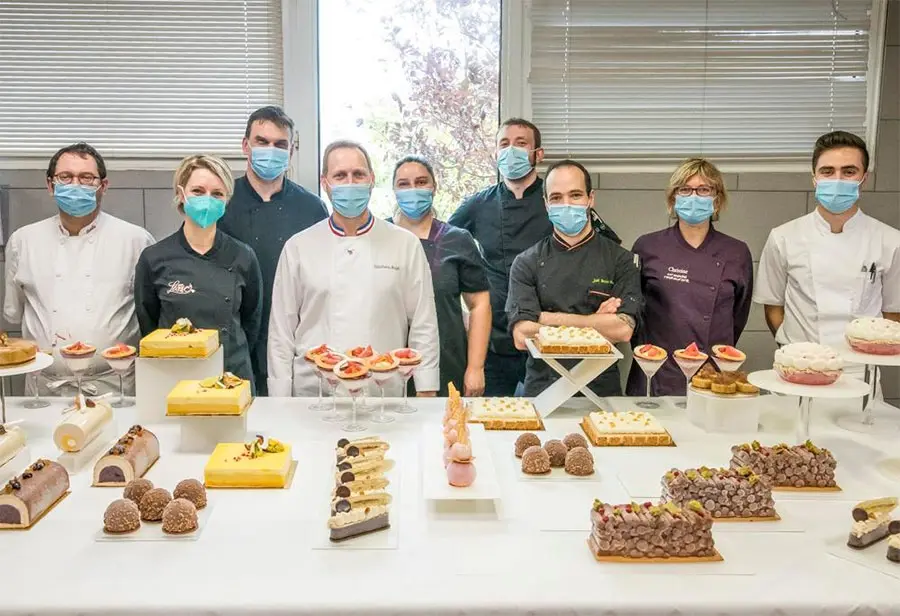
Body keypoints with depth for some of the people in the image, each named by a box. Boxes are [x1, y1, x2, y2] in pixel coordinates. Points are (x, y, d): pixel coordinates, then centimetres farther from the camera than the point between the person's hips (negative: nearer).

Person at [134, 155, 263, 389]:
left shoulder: (243, 258, -4)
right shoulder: (154, 259, -5)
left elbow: (251, 322, 7)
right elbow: (147, 325, 4)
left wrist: (233, 358, 5)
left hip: (233, 377, 0)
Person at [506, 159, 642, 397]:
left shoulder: (620, 259, 5)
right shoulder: (526, 263, 5)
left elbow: (623, 330, -6)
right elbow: (522, 337, -4)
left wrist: (548, 318, -6)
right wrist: (596, 323, -4)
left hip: (602, 389, 0)